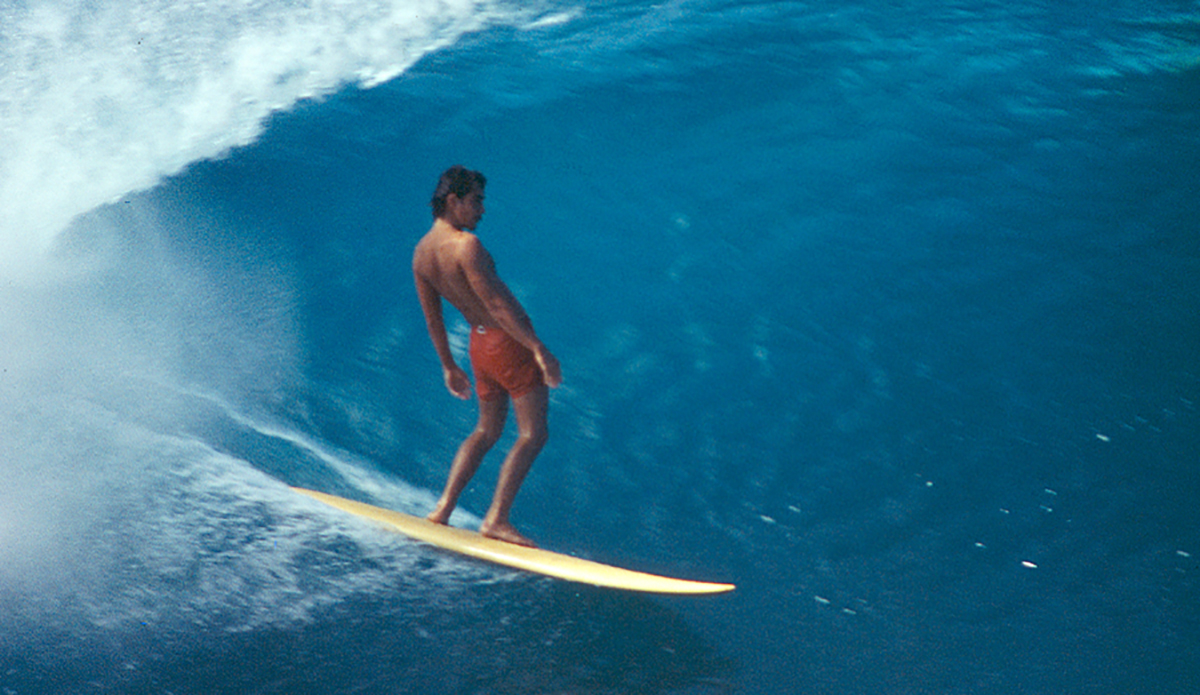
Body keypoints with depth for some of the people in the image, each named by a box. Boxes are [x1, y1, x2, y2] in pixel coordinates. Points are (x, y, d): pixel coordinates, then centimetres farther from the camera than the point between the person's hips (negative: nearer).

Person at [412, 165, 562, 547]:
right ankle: (496, 518, -4)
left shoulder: (421, 253, 5)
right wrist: (539, 348, -22)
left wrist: (449, 366, 21)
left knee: (486, 431, 22)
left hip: (479, 342, 8)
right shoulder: (466, 245, -20)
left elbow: (432, 318, 12)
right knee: (533, 434, -1)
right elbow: (498, 303, -23)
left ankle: (443, 508, 16)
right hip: (509, 341, -8)